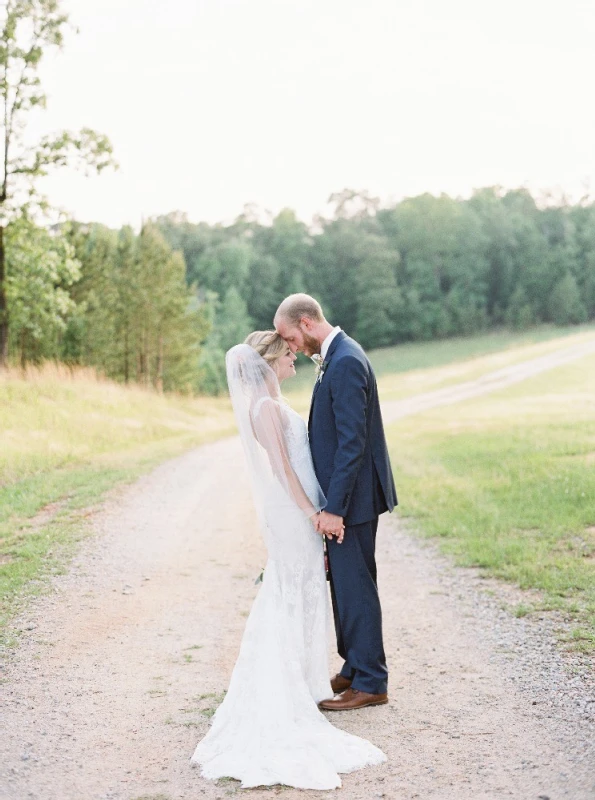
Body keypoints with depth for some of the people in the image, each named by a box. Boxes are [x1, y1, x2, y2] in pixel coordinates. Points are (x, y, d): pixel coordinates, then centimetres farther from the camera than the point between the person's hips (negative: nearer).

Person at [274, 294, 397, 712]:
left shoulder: (345, 362, -20)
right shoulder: (340, 356, 13)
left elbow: (352, 443, -24)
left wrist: (334, 508, -23)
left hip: (351, 496, -10)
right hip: (346, 494, 10)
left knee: (355, 587, -2)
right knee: (347, 584, 17)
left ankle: (370, 683, 9)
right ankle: (355, 669, 29)